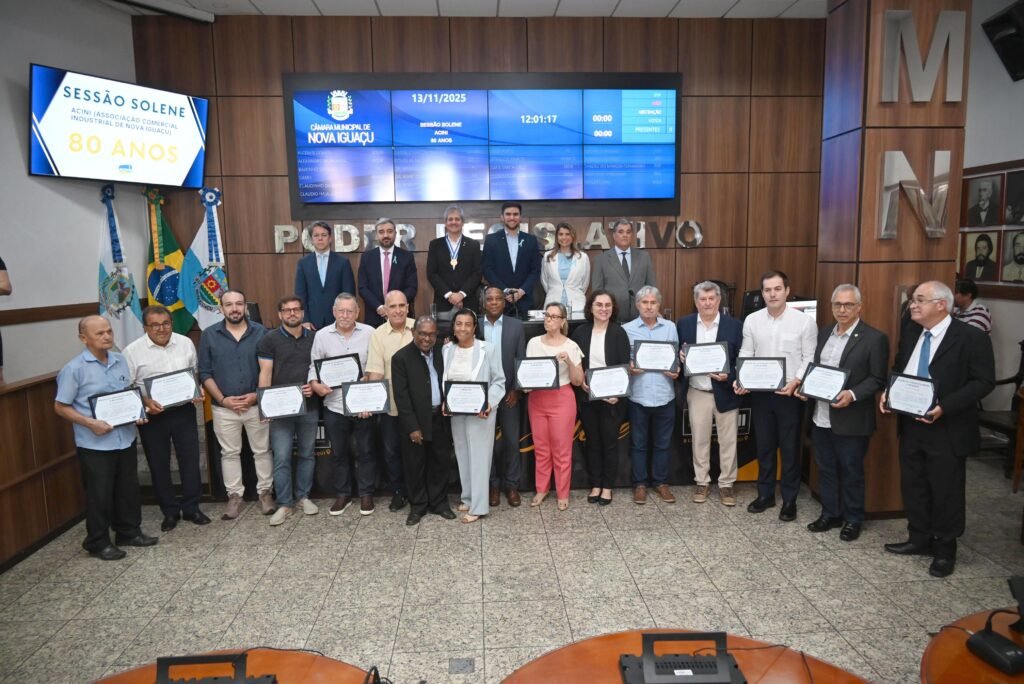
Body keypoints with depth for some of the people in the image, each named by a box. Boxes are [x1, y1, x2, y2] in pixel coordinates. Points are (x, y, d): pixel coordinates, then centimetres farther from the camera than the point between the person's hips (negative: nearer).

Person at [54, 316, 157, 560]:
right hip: (94, 444, -5)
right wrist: (90, 423, -20)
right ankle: (98, 543, 21)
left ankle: (129, 532, 32)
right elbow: (60, 407, -9)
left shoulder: (120, 361, 5)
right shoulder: (74, 369, -11)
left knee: (128, 488, 16)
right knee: (99, 494, 5)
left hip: (125, 438, 5)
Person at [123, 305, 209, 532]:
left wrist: (199, 391, -5)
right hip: (153, 416, -2)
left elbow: (196, 373, 12)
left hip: (184, 411, 2)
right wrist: (145, 401, -20)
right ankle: (170, 511, 23)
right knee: (159, 465, 9)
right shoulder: (133, 351, -7)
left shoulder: (185, 343, 2)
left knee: (190, 459, 7)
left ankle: (191, 507, 21)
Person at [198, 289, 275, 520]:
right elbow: (205, 373, -1)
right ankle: (234, 496, 22)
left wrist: (258, 395, -11)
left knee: (262, 450, 8)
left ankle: (265, 492, 21)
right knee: (229, 453, 11)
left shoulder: (260, 332, -2)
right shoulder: (209, 335, 0)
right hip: (224, 408, 1)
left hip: (256, 404, 0)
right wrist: (223, 399, -10)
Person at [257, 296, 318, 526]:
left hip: (309, 406, 3)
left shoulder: (314, 338, 7)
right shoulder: (269, 339, -1)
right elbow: (265, 373, -5)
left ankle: (303, 497, 24)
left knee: (306, 454, 11)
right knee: (282, 457, -2)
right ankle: (285, 504, 8)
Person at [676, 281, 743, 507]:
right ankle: (702, 482, 26)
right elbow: (678, 354, 9)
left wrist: (729, 376, -20)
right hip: (697, 393, 1)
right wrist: (680, 357, -14)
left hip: (725, 392, -1)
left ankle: (726, 484, 23)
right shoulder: (684, 324, 1)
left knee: (728, 441, 8)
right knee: (699, 440, 12)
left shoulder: (734, 325, -5)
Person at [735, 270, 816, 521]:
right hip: (760, 393, 3)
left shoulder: (804, 321, -7)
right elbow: (745, 355, 6)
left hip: (790, 394, -3)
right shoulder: (752, 321, 1)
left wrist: (796, 381, -19)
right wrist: (740, 379, -9)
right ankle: (765, 494, 28)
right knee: (763, 445, 13)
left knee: (790, 448, 8)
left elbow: (810, 359, -5)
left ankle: (789, 500, 22)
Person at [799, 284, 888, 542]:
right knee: (826, 469, 15)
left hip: (850, 420, -5)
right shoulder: (824, 333, 10)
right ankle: (830, 514, 30)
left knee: (851, 472, 8)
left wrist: (852, 394, -23)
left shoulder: (874, 338, -9)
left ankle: (853, 519, 24)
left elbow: (878, 379, -10)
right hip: (821, 417, 6)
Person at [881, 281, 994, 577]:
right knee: (912, 486, 15)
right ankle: (919, 539, 32)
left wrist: (944, 407, -25)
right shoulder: (910, 334, 8)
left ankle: (945, 550, 24)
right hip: (910, 425, 6)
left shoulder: (972, 338, -12)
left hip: (947, 430, -6)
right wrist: (888, 391, -2)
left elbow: (983, 382, -15)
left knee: (946, 492, 7)